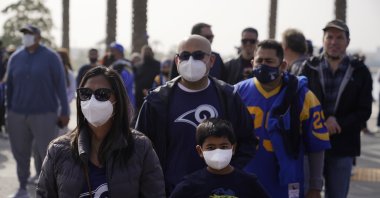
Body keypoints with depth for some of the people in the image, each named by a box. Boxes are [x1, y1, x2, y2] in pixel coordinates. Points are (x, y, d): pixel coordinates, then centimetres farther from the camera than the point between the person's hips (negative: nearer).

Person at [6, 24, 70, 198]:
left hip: (44, 115, -3)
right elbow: (9, 86, 10)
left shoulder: (51, 57, -3)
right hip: (18, 115, 3)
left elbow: (60, 85, -3)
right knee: (20, 153, 8)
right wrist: (8, 111, 9)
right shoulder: (15, 58, 7)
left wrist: (65, 112, -6)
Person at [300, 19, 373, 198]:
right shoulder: (310, 68, 2)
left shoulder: (359, 72, 3)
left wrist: (337, 124, -13)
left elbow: (364, 111, 1)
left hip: (342, 147, 0)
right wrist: (324, 121, -17)